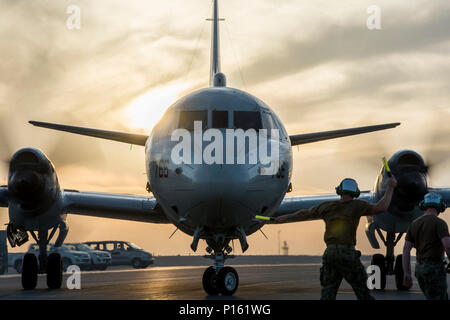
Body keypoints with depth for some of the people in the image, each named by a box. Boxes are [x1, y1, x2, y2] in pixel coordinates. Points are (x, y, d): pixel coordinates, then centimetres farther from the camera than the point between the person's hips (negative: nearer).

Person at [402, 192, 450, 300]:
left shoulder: (414, 224, 12)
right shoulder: (439, 223, -8)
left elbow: (406, 250, 7)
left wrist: (406, 274, 7)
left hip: (420, 268, 7)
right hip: (435, 268, -7)